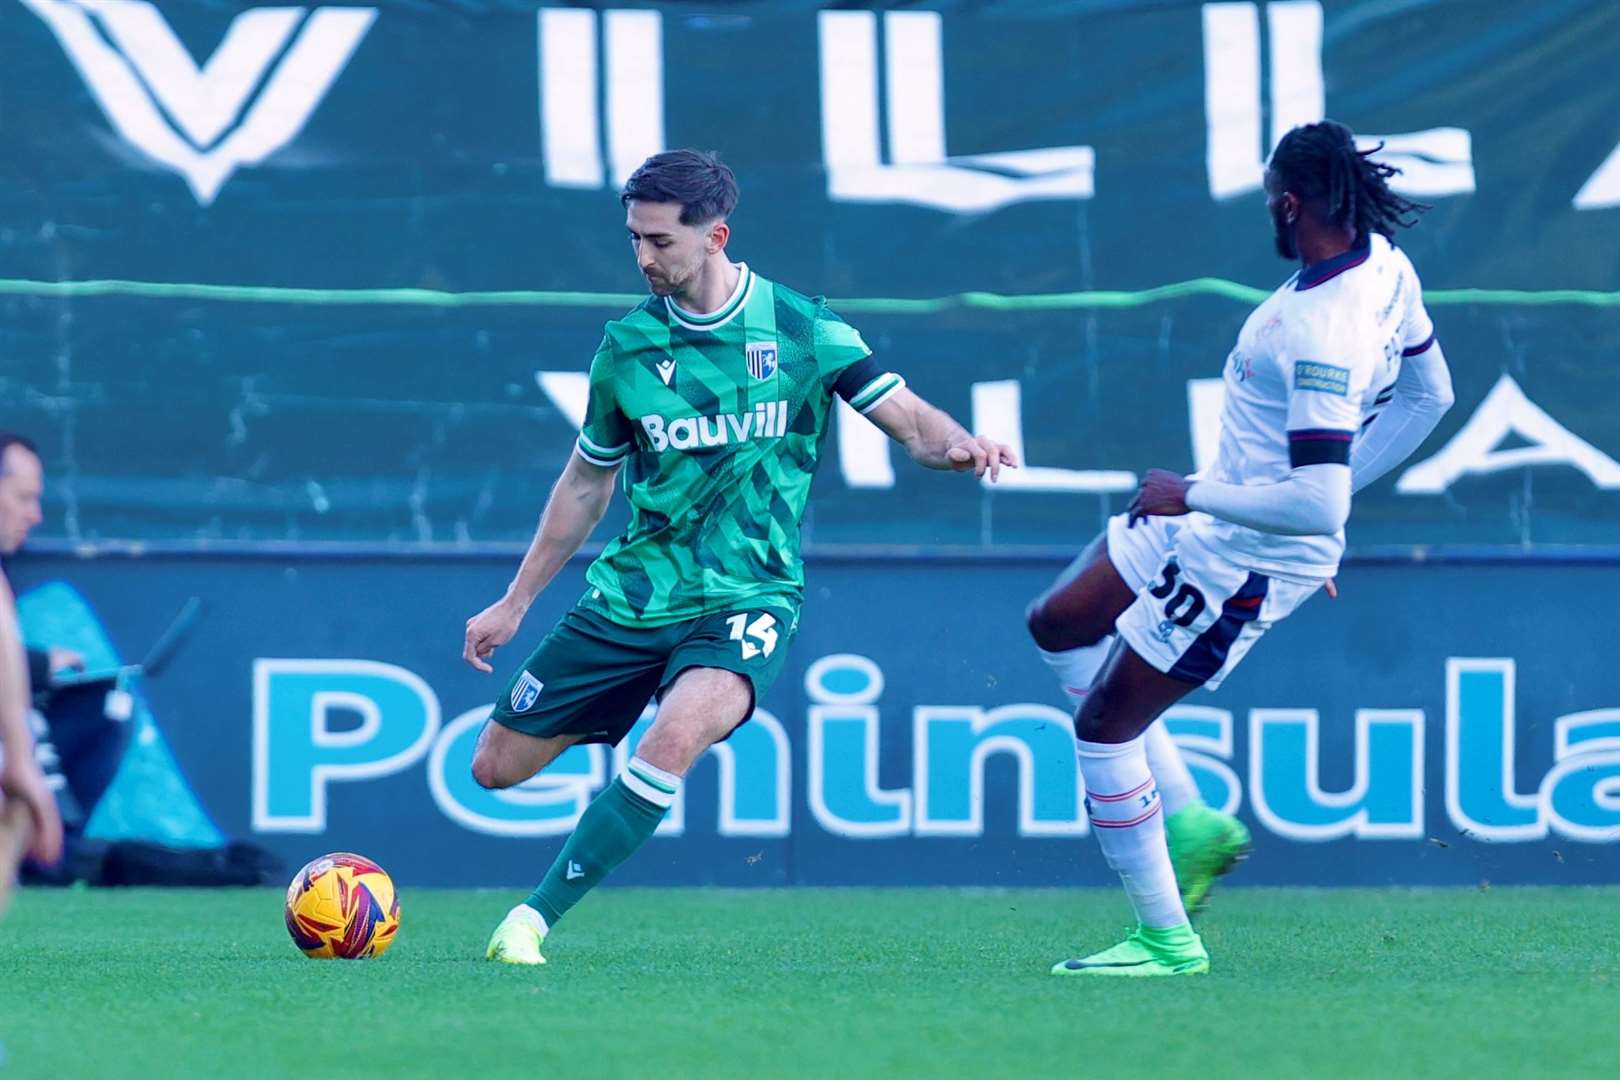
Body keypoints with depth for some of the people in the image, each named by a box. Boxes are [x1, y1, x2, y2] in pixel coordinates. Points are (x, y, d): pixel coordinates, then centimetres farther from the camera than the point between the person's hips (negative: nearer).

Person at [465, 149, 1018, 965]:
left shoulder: (800, 330, -5)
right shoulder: (627, 345, 3)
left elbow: (911, 422, -4)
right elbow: (587, 482, 15)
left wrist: (959, 446, -28)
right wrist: (514, 603, 16)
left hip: (746, 597, -4)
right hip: (631, 592, 4)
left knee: (676, 736, -33)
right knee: (497, 767, 3)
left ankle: (534, 919, -26)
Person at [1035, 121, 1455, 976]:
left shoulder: (1321, 336, -33)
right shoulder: (1385, 264, -5)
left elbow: (1316, 505, -35)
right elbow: (1430, 395, 11)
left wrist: (1190, 494, -22)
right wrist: (1340, 485, 17)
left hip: (1247, 560, -10)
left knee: (1103, 723, 0)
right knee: (1059, 625, 20)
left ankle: (1166, 940, 11)